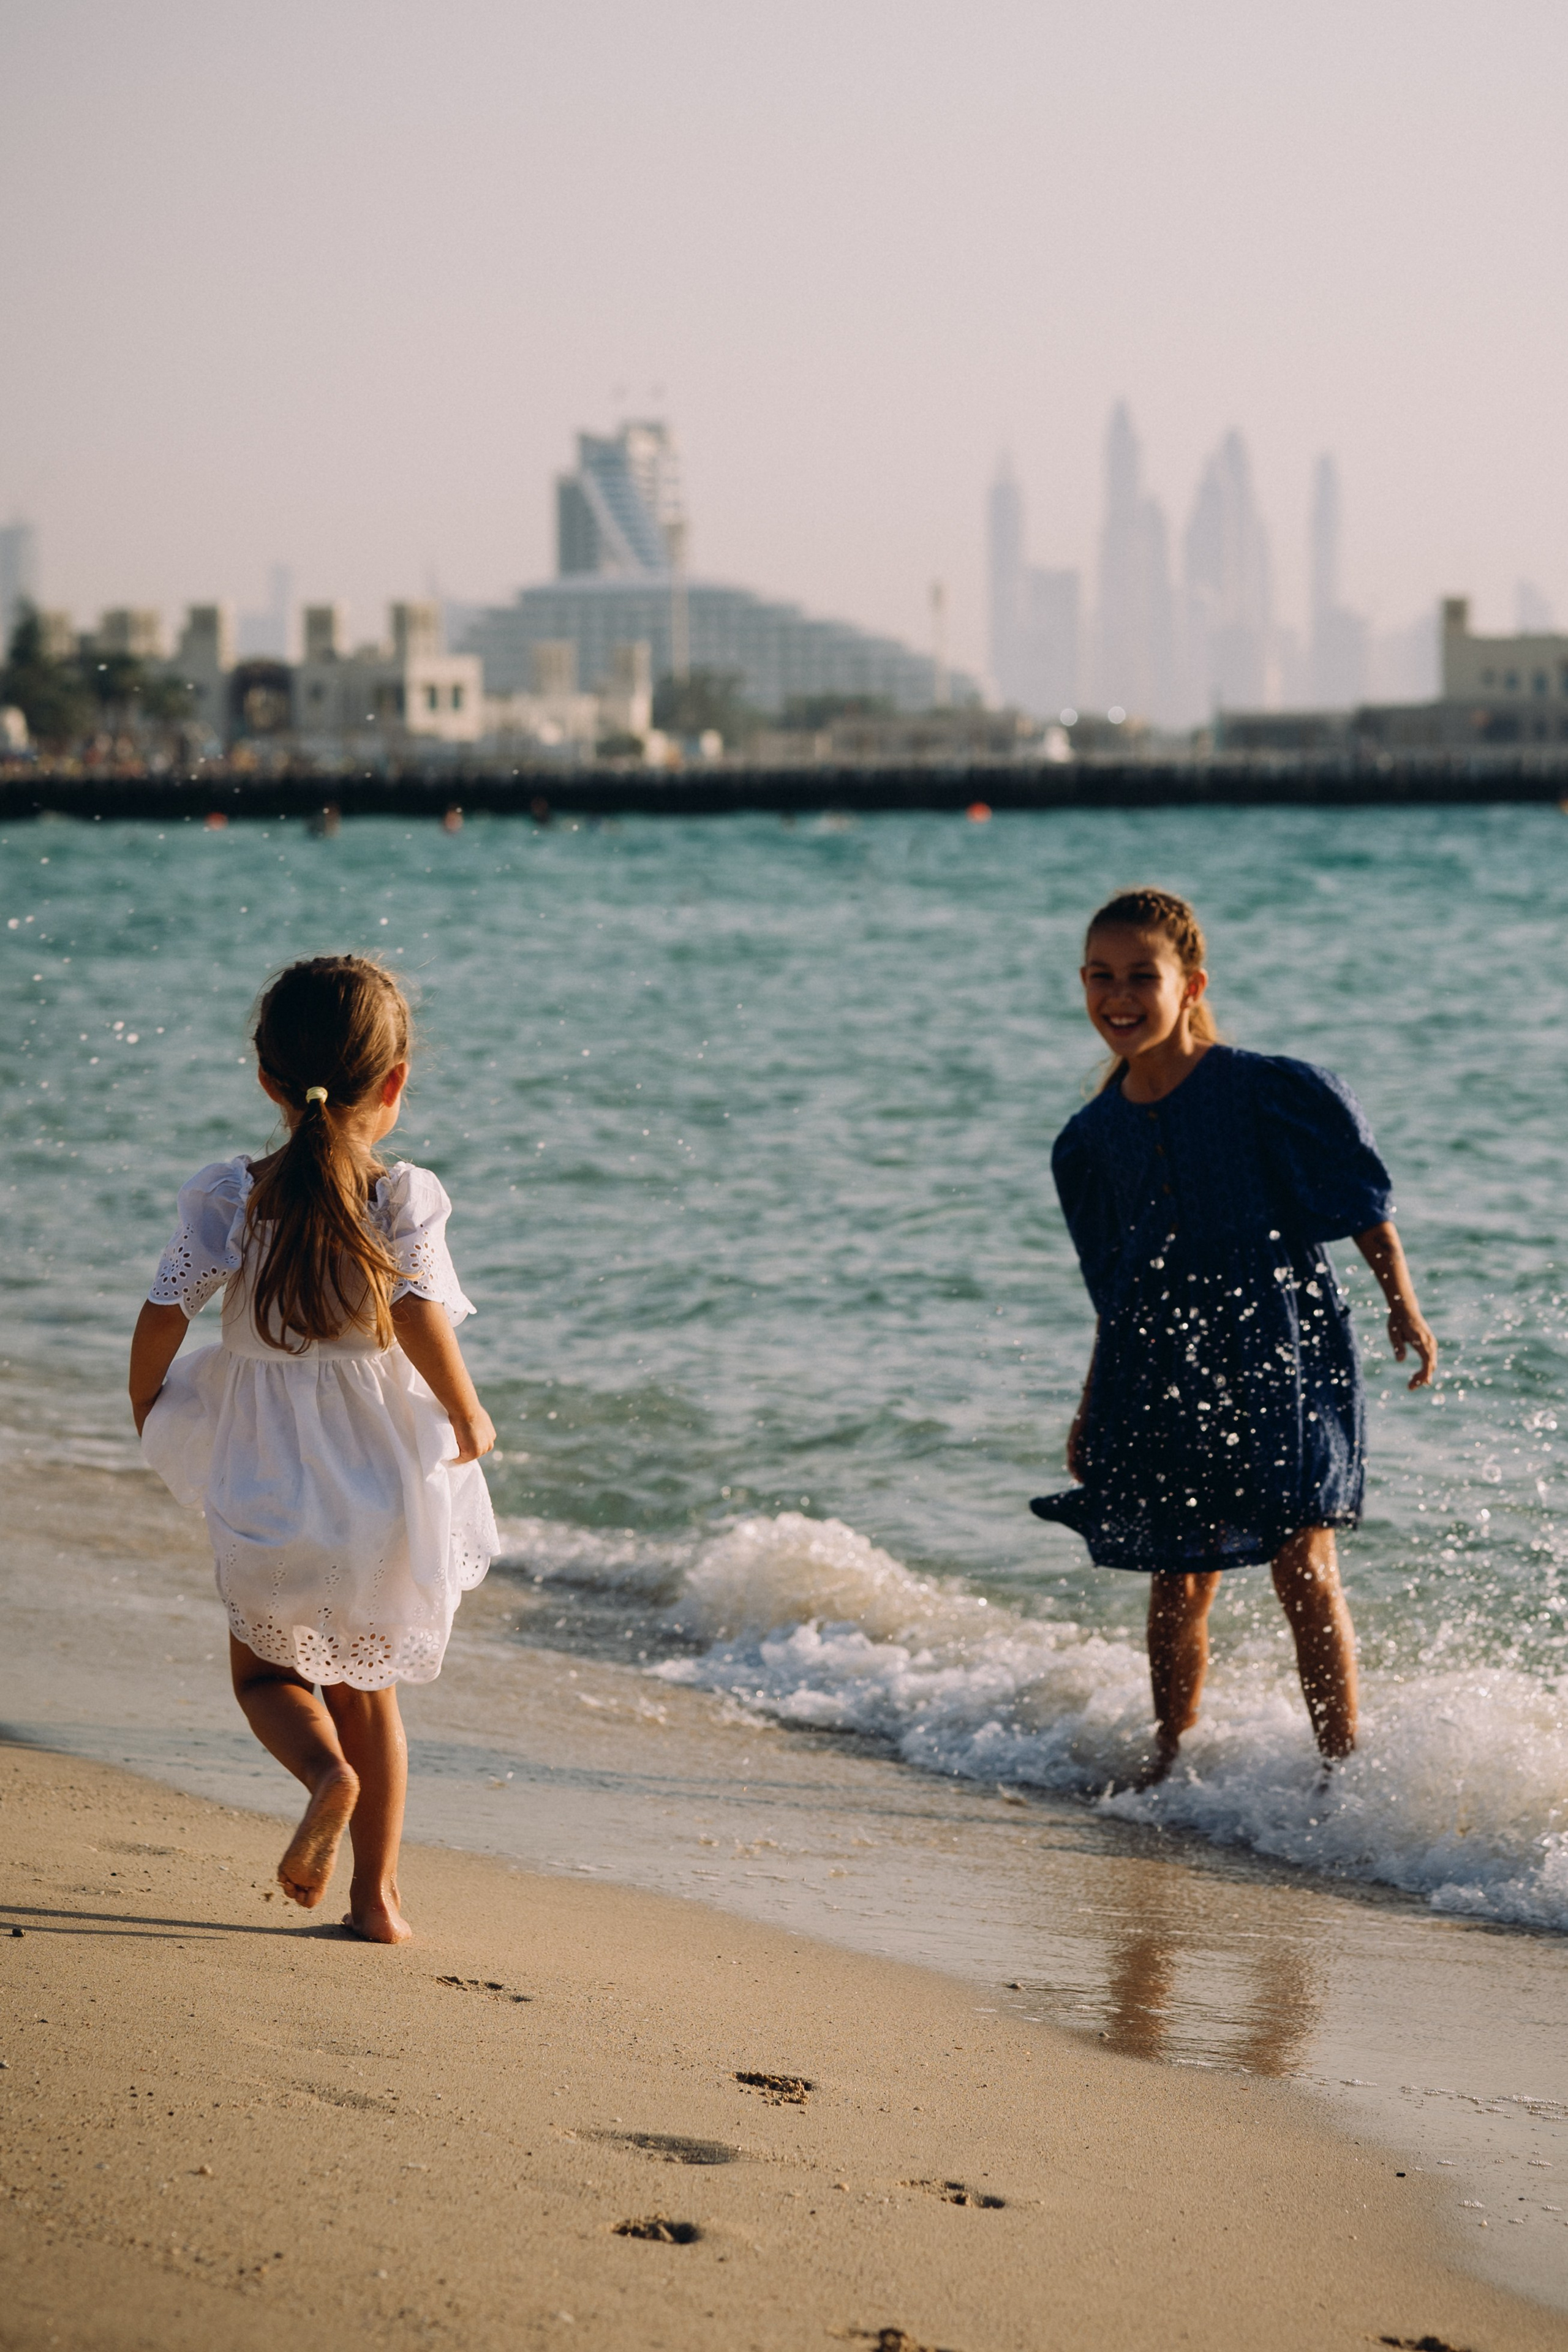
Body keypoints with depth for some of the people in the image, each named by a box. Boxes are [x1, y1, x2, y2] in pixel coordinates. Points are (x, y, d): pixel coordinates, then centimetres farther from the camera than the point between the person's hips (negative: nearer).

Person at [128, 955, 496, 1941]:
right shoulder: (404, 1196, -10)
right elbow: (418, 1312, -23)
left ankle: (326, 1769, -15)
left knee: (266, 1668, 17)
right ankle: (377, 1893, 17)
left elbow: (167, 1311, -10)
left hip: (269, 1482, -1)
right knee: (367, 1684, 18)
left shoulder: (232, 1195, -7)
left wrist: (149, 1412, 8)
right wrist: (469, 1420, -9)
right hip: (385, 1476, 1)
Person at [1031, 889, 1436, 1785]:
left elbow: (1365, 1204, -2)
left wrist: (1404, 1308, -13)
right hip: (1162, 1375, 4)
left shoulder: (1272, 1094, -9)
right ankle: (1169, 1759, 21)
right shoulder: (1094, 1139, 7)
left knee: (1304, 1566, -6)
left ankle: (1344, 1767, 1)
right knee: (1180, 1583, 7)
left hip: (1282, 1354, -4)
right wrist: (1094, 1409, 18)